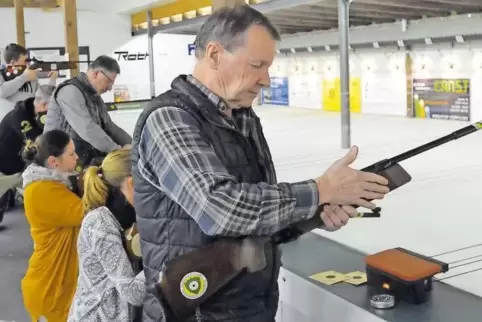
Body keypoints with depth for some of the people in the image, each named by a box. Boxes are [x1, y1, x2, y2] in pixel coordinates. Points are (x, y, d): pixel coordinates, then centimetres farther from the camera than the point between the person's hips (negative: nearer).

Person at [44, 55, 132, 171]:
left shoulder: (95, 96, 15)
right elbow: (86, 129, -25)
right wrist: (116, 150, -23)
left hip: (86, 159, 8)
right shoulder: (71, 91, -15)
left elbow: (108, 126, 16)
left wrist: (132, 144, 2)